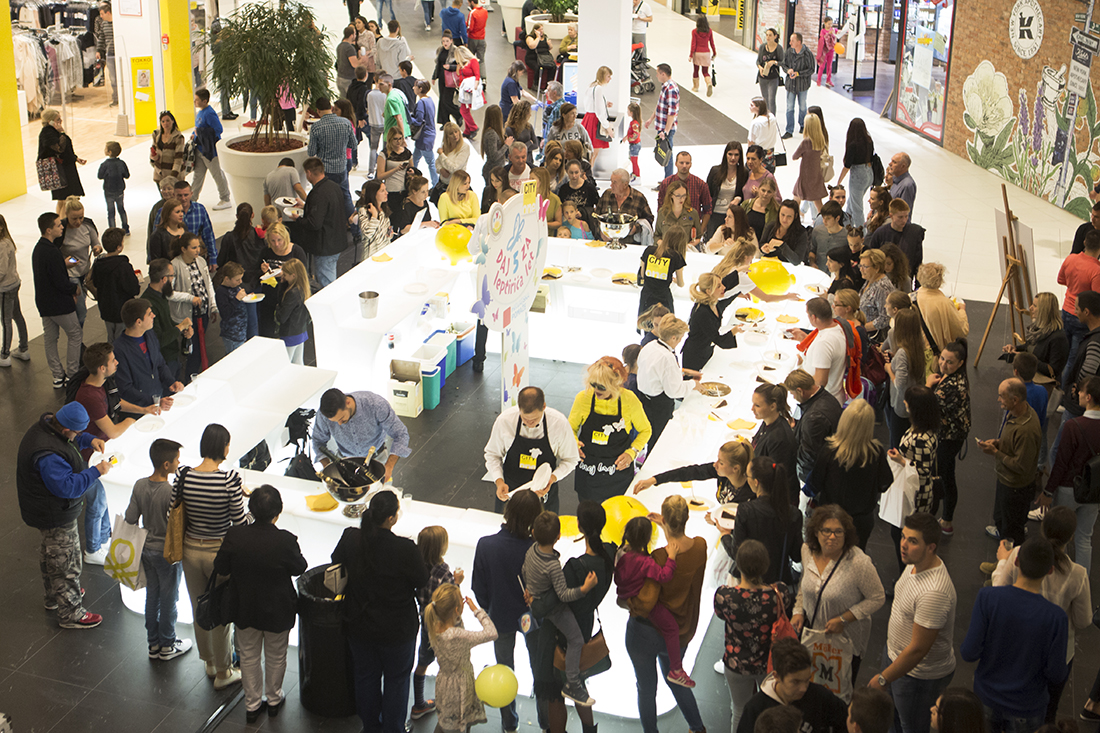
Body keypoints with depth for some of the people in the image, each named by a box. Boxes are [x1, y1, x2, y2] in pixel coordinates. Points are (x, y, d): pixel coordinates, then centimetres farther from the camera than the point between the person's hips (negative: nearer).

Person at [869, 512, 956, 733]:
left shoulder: (933, 593, -37)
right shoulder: (916, 563, -6)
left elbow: (917, 650, -31)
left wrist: (883, 678, -20)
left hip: (920, 675, -9)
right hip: (895, 655, 9)